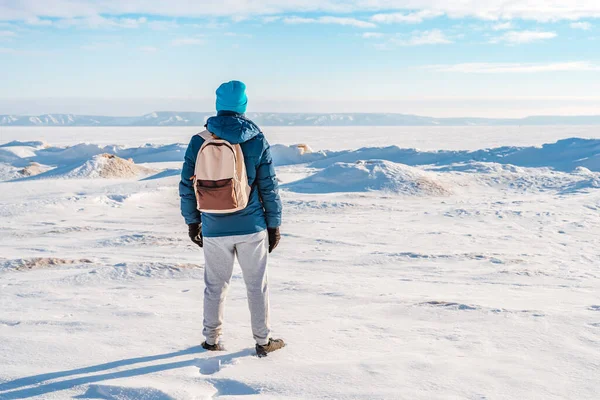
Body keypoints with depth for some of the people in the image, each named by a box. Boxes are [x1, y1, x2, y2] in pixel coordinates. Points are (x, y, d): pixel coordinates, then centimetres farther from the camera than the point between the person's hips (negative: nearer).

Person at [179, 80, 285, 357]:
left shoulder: (200, 141, -4)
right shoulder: (257, 141, -7)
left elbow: (187, 186, -1)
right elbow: (269, 187, -5)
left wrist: (191, 221, 12)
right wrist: (274, 225, 5)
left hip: (214, 229, 1)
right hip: (251, 227, -1)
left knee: (215, 285, 16)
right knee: (257, 285, 12)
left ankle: (211, 339, 28)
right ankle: (263, 341, 22)